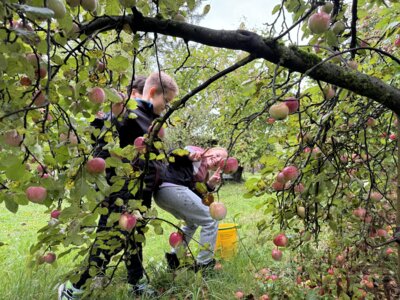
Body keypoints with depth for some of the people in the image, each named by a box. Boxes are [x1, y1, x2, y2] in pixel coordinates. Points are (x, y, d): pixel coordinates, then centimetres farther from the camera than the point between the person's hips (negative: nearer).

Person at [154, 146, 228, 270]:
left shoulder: (204, 174, 28)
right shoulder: (198, 152, 8)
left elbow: (198, 196, 16)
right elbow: (174, 154, -6)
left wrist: (210, 185, 4)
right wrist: (189, 155, -22)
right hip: (173, 188, -10)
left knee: (193, 222, 30)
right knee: (211, 220, 1)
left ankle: (174, 255, 23)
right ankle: (204, 264, 7)